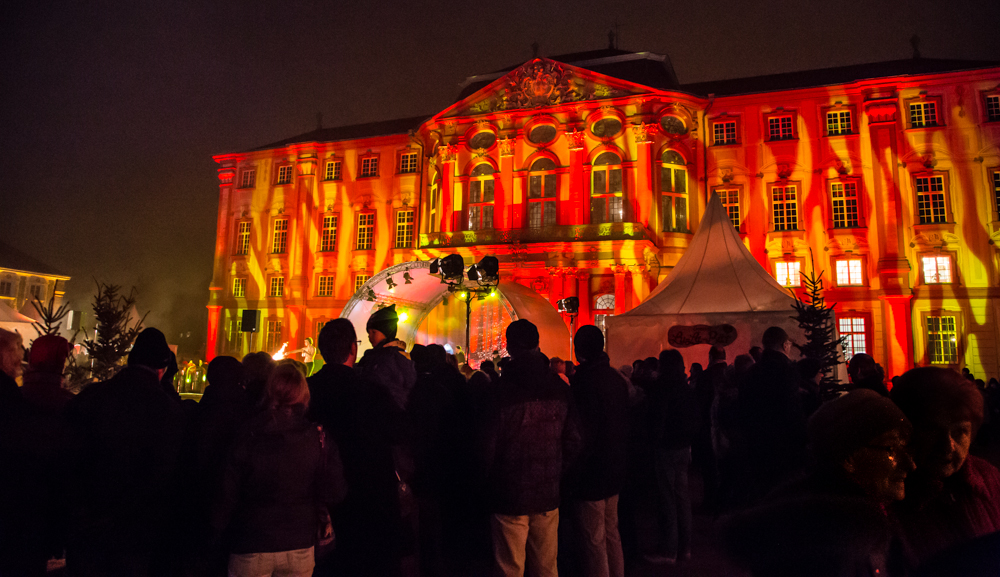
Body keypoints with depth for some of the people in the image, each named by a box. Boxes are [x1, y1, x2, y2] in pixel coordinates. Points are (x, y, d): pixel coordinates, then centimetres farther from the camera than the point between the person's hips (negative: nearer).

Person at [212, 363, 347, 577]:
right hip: (299, 547, 1)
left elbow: (227, 495, -6)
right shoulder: (319, 437, -11)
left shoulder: (248, 436, -11)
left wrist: (215, 534, 9)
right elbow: (334, 493, -8)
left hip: (251, 551, 0)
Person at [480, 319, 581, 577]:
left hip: (510, 498, -4)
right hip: (548, 497, 4)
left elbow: (488, 447, -13)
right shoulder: (560, 389, -3)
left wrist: (488, 483, 5)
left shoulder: (502, 391, -17)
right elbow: (573, 442, 3)